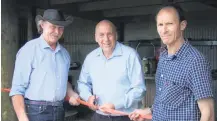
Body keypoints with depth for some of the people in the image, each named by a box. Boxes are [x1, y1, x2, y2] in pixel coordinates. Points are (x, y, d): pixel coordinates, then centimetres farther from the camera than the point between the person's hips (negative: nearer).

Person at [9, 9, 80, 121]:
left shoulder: (64, 53, 8)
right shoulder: (29, 50, -11)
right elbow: (17, 89, -14)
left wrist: (71, 93, 3)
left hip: (59, 111, 6)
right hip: (36, 111, -6)